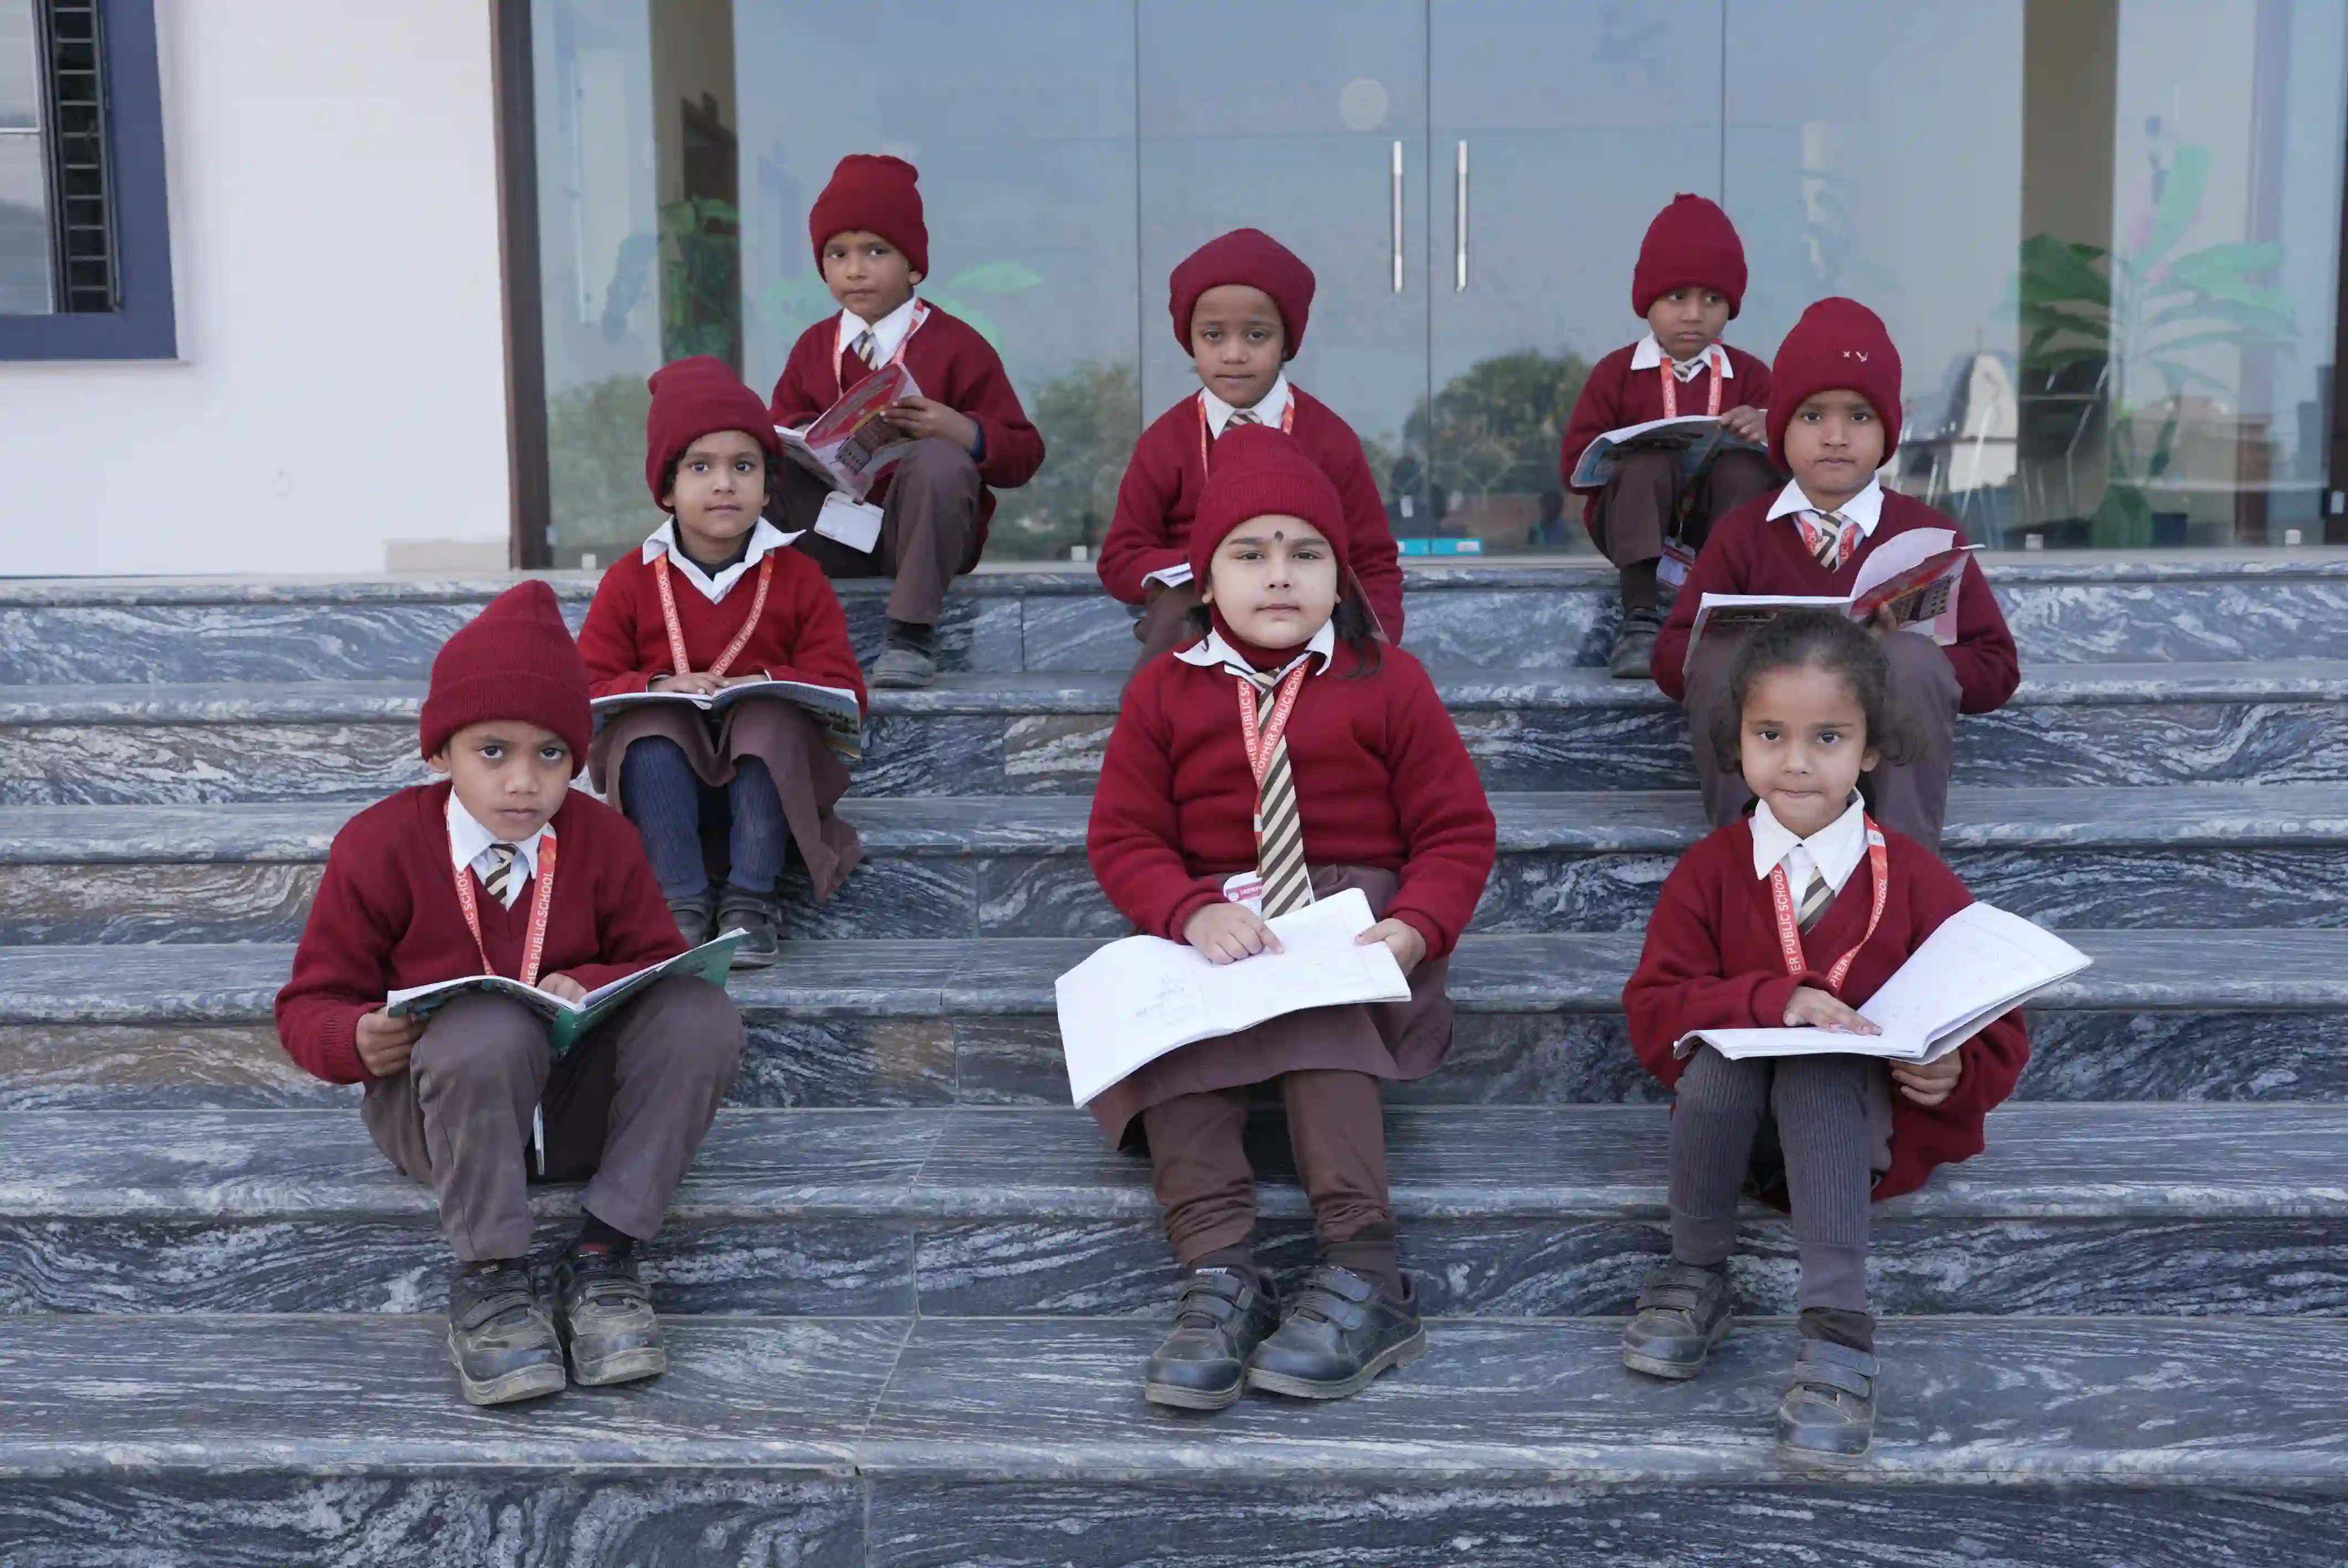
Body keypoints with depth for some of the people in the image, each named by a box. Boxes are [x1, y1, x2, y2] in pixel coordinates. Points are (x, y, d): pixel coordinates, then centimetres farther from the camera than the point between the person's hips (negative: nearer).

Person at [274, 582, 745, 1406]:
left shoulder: (603, 838, 2)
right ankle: (487, 1277, -22)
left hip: (577, 1102, 3)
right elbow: (311, 1003, 0)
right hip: (437, 1107, -3)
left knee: (703, 1013, -26)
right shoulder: (380, 846, -4)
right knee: (488, 1031, -39)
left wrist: (592, 988, -18)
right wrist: (359, 1041, -25)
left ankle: (603, 1258, -20)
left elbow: (657, 959, 6)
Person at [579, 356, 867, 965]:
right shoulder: (630, 580, 2)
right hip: (668, 774, 1)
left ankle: (750, 899, -22)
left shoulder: (798, 577, 0)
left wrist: (765, 684, -23)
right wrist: (657, 687, -22)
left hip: (765, 771, 0)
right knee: (648, 725, -31)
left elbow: (846, 691, -5)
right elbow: (584, 688, -2)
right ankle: (682, 899, -23)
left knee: (774, 719, -32)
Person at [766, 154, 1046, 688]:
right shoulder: (813, 348, 12)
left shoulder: (955, 345, -1)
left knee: (940, 461, -35)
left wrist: (964, 433, -25)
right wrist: (794, 439, -11)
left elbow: (1024, 453, -4)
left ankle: (912, 631, -28)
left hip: (918, 530, -4)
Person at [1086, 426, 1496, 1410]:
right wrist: (1195, 913, -20)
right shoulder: (1165, 692, 9)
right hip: (1214, 919, 2)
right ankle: (1218, 1274, -36)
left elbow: (1457, 831, 3)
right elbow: (1123, 838, 3)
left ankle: (1363, 1274, -37)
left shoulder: (1386, 682, 5)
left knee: (1318, 1012, -35)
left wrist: (1416, 928, -19)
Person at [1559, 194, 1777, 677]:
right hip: (1629, 522, -1)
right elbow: (1574, 462, 0)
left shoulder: (1748, 375, 9)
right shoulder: (1616, 372, 4)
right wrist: (1622, 454, -21)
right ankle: (1640, 620, -39)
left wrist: (1765, 431, -23)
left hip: (1716, 524, 1)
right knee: (1648, 461, -31)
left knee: (1745, 467, -27)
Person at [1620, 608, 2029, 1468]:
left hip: (1865, 1120, -1)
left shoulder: (1915, 879, 0)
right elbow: (1653, 1012, -7)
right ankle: (1696, 1274, -14)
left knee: (1816, 1075, -34)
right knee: (1723, 1053, -31)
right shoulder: (1710, 869, 2)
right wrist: (1775, 999, -24)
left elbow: (1997, 1036, 2)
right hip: (1737, 1107, 1)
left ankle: (1839, 1326, -37)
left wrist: (1956, 1072, -23)